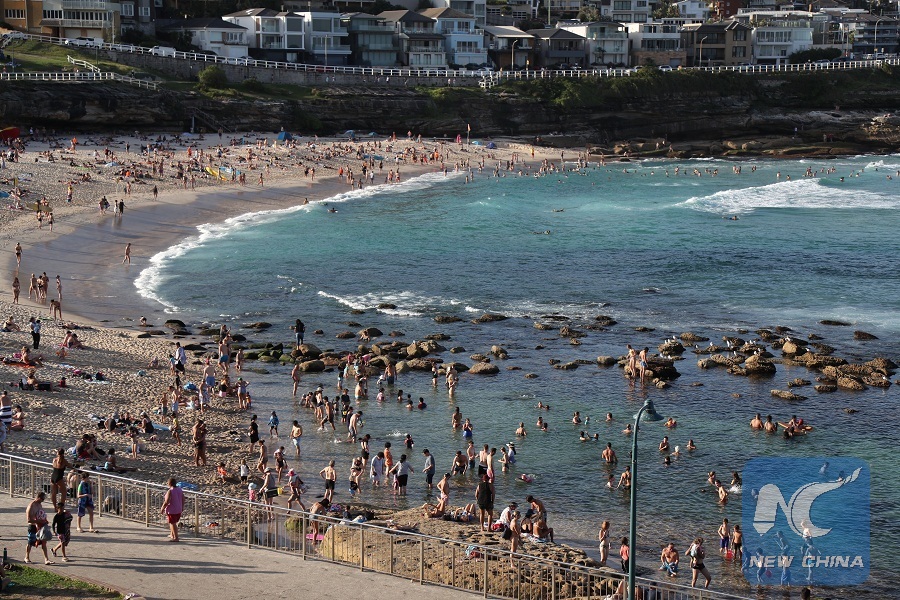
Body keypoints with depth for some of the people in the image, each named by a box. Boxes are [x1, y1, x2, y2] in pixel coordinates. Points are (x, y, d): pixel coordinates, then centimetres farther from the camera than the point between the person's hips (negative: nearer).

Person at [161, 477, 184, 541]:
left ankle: (176, 538, 2)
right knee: (173, 522, 25)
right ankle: (172, 535, 36)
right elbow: (183, 499, 8)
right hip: (179, 510, 8)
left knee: (173, 523, 2)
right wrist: (182, 507, 20)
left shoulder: (170, 491, -22)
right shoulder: (179, 489, 1)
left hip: (172, 510, -8)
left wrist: (162, 509, -9)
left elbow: (166, 502, -23)